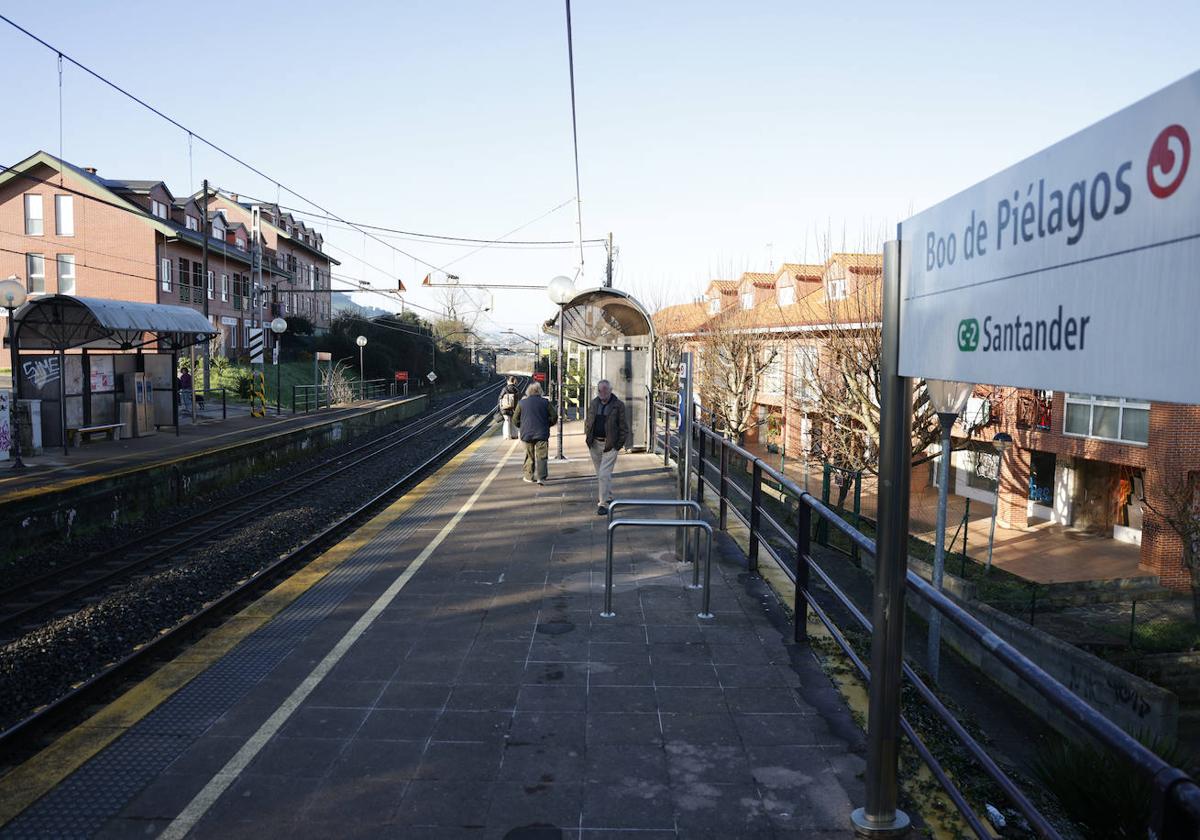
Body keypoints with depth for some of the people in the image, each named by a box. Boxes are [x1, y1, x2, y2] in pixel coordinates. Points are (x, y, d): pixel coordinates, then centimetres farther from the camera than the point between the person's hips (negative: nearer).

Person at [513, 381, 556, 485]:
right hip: (542, 434, -1)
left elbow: (515, 419, 5)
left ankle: (529, 477, 20)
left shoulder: (522, 403, 3)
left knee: (529, 456, 15)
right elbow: (554, 417, -1)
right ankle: (541, 477, -14)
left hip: (527, 434, 2)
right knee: (542, 456, -1)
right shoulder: (545, 402, 0)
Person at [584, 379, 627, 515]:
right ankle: (608, 497, 34)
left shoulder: (618, 405, -6)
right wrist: (587, 437, 8)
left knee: (604, 474, -11)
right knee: (600, 474, 16)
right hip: (595, 443, 5)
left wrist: (619, 444, -8)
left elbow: (623, 427, -3)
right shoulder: (593, 403, 8)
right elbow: (587, 421, 18)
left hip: (610, 445, -5)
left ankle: (603, 503, -6)